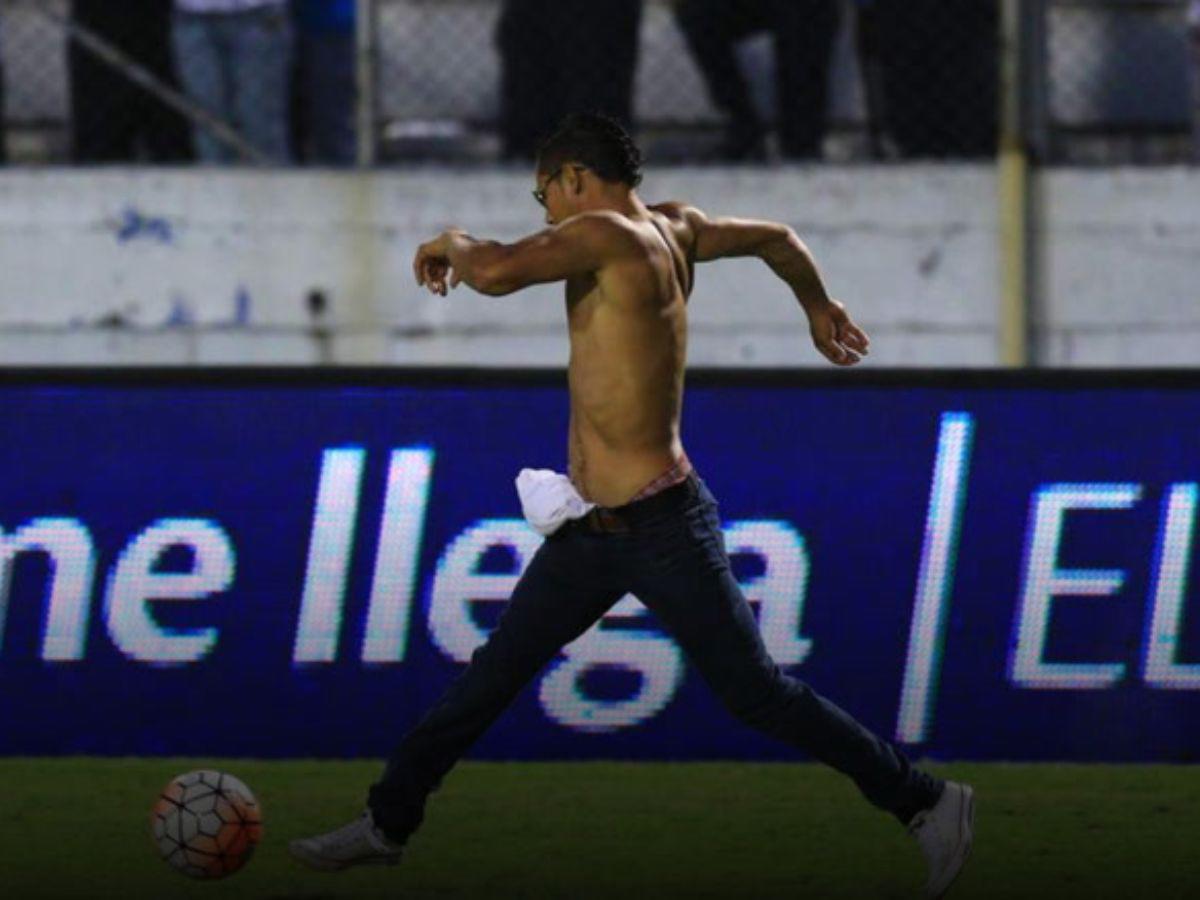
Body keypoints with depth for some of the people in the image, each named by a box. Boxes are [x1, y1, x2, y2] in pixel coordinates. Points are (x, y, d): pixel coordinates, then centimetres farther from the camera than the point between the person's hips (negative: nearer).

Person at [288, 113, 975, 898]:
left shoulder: (606, 234, -20)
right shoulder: (675, 230, 5)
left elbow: (497, 272, -34)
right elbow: (777, 238, 21)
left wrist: (455, 245, -10)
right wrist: (819, 307, 41)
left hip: (663, 529, -9)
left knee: (757, 695, -3)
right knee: (490, 677, 12)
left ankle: (927, 803, 7)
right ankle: (388, 822, 19)